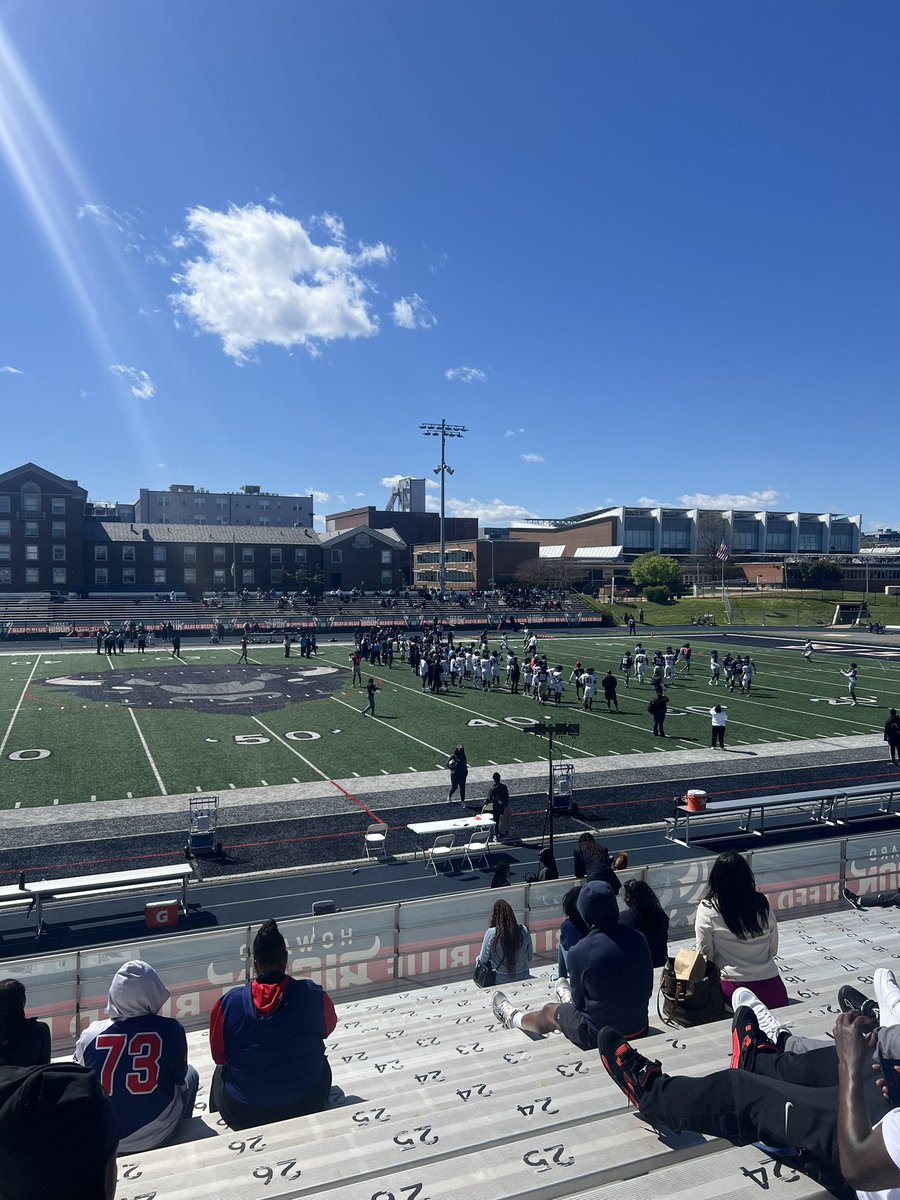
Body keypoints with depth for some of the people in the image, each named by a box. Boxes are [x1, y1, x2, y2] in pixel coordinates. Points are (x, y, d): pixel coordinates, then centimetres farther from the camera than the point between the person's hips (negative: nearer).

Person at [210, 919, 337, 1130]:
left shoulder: (227, 1003, -18)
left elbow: (218, 1056, -3)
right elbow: (329, 1027, 5)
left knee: (221, 1071, 33)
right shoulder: (314, 995, -17)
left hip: (243, 1116, 0)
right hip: (308, 1105, 0)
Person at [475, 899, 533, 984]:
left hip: (500, 980, -4)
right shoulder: (524, 931, -8)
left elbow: (483, 960, -5)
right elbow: (530, 958, 4)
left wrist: (477, 959, 16)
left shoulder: (491, 933, -16)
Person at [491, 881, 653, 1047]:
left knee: (549, 1012, 24)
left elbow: (580, 1001, -7)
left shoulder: (579, 952, -23)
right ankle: (569, 999, 69)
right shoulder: (639, 939, -10)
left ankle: (513, 1018, 54)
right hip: (639, 1027, 4)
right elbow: (648, 988, 3)